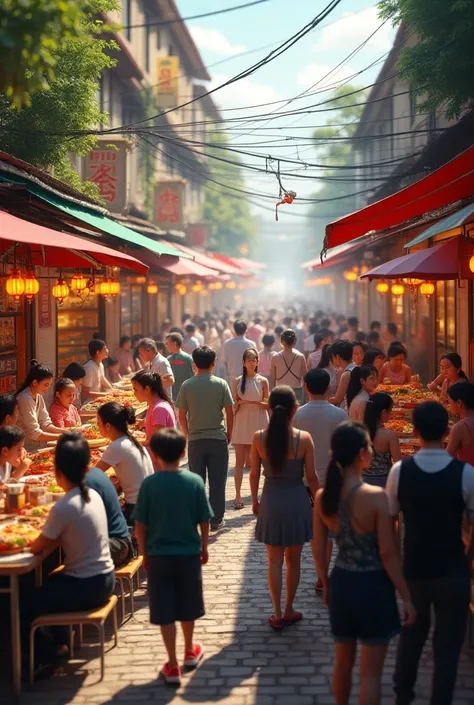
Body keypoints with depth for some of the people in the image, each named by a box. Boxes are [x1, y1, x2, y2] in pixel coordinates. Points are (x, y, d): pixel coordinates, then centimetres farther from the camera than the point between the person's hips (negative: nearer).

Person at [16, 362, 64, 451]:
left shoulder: (38, 396, 6)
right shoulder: (25, 399, -20)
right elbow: (34, 433, -21)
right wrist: (61, 436, -20)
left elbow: (45, 424, 5)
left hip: (37, 446, 8)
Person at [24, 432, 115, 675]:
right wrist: (49, 538, 0)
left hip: (86, 587, -8)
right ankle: (60, 644, 37)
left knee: (24, 608, 4)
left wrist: (37, 540, 7)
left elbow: (37, 549, -12)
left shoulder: (62, 508, -24)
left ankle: (47, 659, 17)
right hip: (105, 578, 8)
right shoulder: (93, 495, 0)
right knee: (47, 587, 31)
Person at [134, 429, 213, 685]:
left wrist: (144, 553, 7)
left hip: (159, 556, -2)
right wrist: (204, 547, 13)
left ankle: (173, 666, 7)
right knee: (187, 608, 20)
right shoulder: (195, 481, -8)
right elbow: (204, 520, -2)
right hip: (189, 554, 2)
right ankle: (189, 652, 39)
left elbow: (140, 525, -7)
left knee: (165, 612, 5)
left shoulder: (149, 484, -11)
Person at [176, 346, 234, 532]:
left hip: (195, 440, 1)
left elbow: (181, 415, 0)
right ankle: (216, 520, 11)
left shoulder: (187, 385, -3)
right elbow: (230, 412, -4)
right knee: (217, 482, 7)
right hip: (218, 439, -1)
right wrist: (228, 434, 10)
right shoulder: (221, 384, -6)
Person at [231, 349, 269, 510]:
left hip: (258, 424, -1)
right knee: (239, 461, 0)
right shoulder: (238, 381, 4)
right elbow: (233, 405, 7)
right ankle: (238, 495, 4)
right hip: (241, 424, 1)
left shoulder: (262, 381, 1)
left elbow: (268, 404, 0)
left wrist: (254, 402, -15)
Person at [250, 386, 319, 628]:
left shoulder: (259, 438, -10)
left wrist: (254, 500, 13)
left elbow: (254, 474, -2)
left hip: (271, 501, 1)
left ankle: (277, 614, 13)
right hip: (297, 500, -1)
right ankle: (289, 611, 25)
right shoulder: (304, 439, -14)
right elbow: (311, 477, -7)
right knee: (293, 560, 15)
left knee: (274, 560, 11)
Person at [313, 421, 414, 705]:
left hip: (341, 583, 5)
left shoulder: (323, 497, -5)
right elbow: (388, 555, -17)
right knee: (370, 673, 7)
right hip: (373, 586, -5)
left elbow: (319, 550, 3)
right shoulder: (376, 496, -21)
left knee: (343, 663, 24)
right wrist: (407, 597, -7)